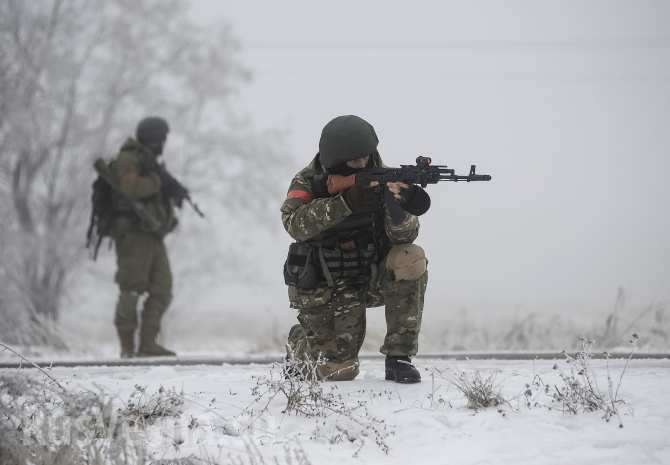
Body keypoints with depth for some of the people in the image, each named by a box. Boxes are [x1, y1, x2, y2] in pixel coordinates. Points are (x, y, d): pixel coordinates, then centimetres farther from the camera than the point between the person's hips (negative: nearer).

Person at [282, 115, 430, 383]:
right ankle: (299, 344, 27)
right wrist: (346, 202, -43)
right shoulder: (309, 182, -13)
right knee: (339, 371, -11)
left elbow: (404, 236, -19)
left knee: (412, 260, -27)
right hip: (326, 289, -2)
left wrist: (398, 206, -41)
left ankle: (398, 358, -16)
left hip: (372, 277, 2)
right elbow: (295, 224, -34)